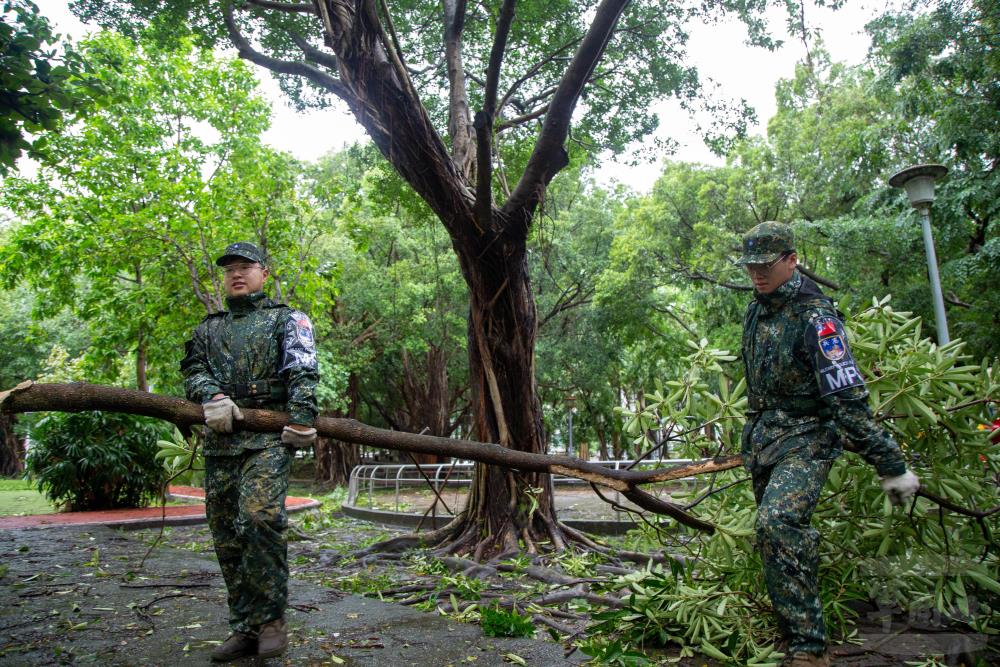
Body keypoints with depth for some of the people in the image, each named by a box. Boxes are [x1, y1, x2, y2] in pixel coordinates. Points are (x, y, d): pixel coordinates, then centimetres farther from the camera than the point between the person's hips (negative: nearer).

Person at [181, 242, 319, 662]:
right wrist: (212, 396, -12)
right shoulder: (208, 328, 25)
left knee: (260, 518, -23)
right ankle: (245, 628, 16)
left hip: (268, 436, -5)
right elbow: (193, 369, 10)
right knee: (227, 536, 5)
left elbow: (302, 370, -3)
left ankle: (269, 618, -7)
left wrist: (302, 417, -18)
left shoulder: (286, 319, 11)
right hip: (220, 440, 5)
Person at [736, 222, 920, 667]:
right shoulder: (756, 310, 8)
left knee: (778, 523, -27)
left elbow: (848, 397, -22)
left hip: (806, 438, -8)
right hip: (762, 437, 8)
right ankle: (790, 629, 31)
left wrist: (891, 466, -20)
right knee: (773, 531, 13)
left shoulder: (814, 315, -17)